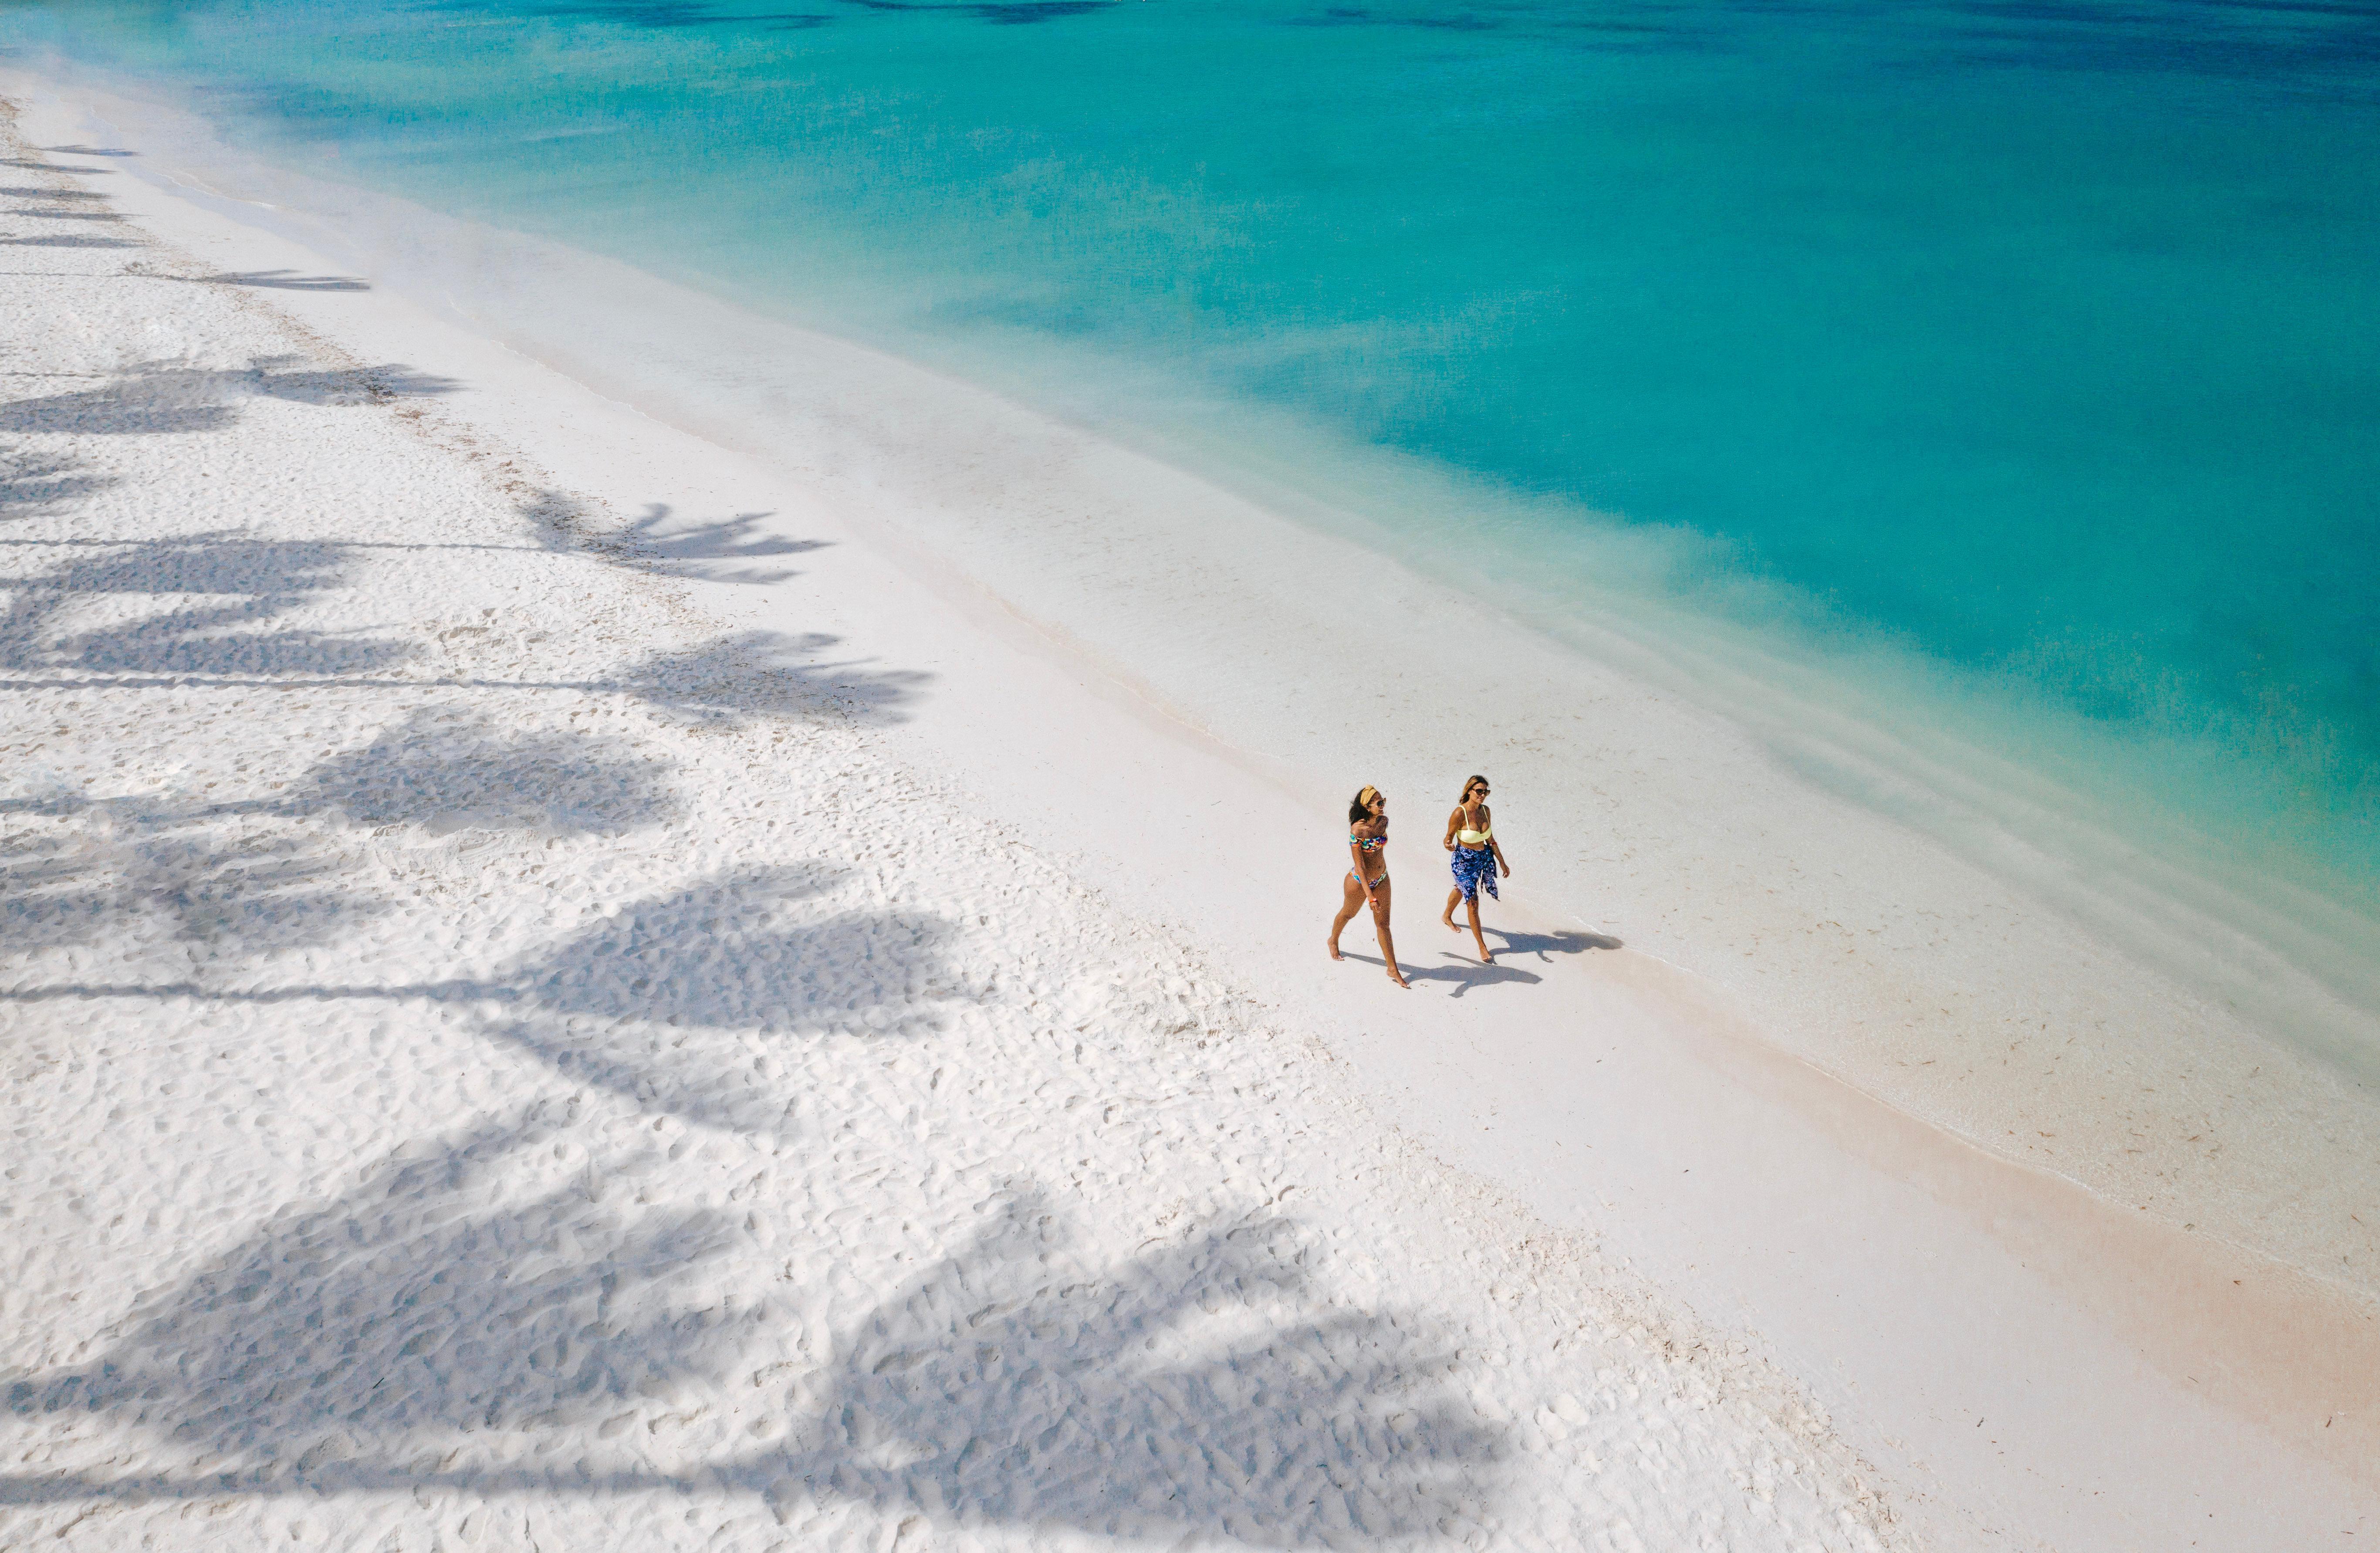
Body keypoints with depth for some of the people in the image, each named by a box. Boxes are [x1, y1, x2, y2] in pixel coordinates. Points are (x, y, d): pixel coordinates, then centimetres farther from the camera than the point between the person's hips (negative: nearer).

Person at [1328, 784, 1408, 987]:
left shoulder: (1383, 821, -11)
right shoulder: (1358, 829, -29)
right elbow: (1359, 865, -28)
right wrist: (1370, 896, -30)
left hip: (1381, 878, 4)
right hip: (1360, 881, -4)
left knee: (1383, 924, 9)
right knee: (1348, 914, 23)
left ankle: (1393, 969, 15)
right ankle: (1334, 941, 53)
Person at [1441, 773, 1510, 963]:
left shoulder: (1485, 810, -5)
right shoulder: (1459, 813, -24)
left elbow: (1490, 840, 5)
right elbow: (1449, 838, -17)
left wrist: (1502, 862, 9)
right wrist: (1449, 846, -40)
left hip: (1484, 857, 7)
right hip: (1464, 861, -7)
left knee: (1461, 889, 30)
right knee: (1473, 903, -5)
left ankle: (1447, 916, 59)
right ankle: (1482, 946, 6)